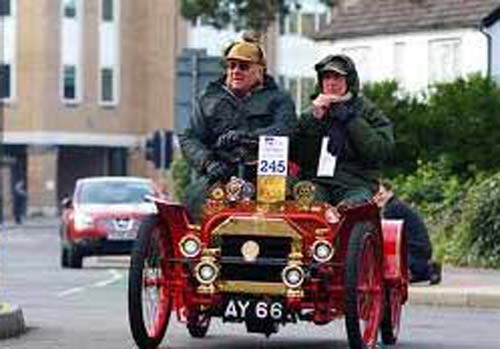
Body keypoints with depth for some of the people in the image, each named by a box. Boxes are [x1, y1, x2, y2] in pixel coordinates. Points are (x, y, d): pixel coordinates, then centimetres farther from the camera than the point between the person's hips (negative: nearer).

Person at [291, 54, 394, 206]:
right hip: (316, 183, 1)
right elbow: (297, 157, 8)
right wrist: (313, 119, -2)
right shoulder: (311, 113, 18)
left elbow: (382, 151, -5)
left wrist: (351, 119, -6)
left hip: (356, 184, -1)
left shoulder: (368, 111, 11)